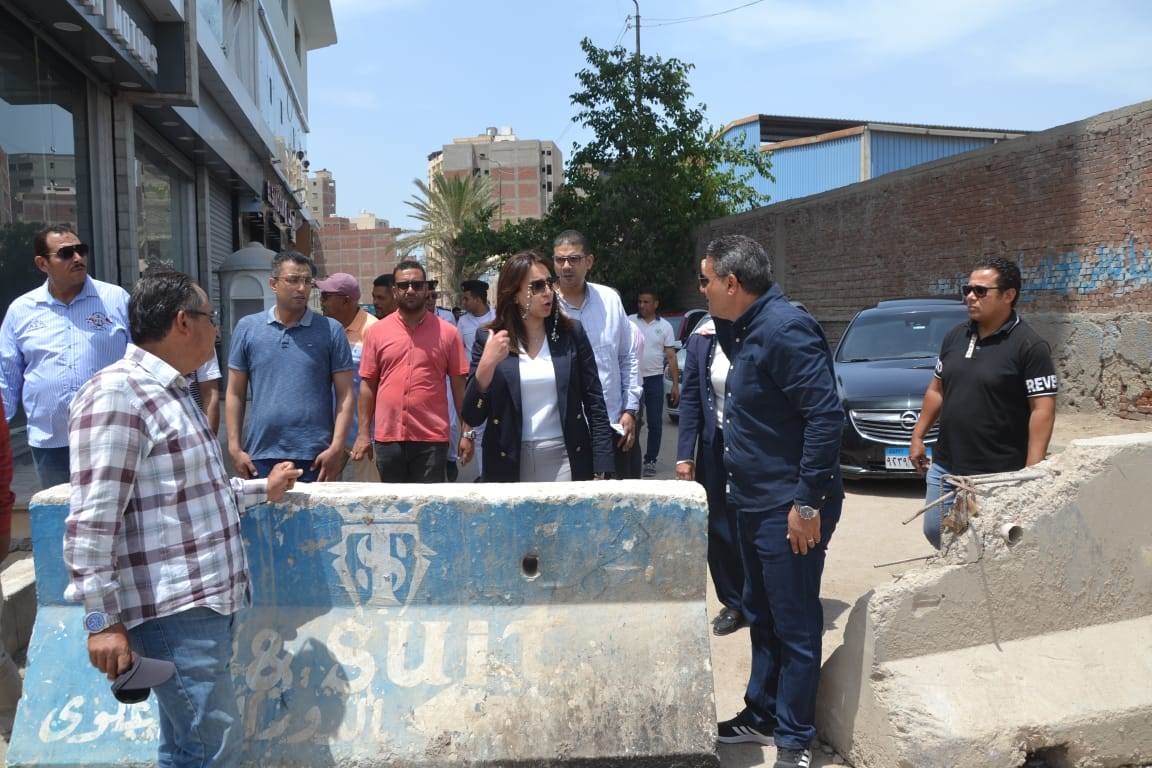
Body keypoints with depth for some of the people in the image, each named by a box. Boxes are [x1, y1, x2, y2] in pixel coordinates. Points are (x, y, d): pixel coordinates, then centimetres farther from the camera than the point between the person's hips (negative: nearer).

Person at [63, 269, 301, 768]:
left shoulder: (170, 390, 16)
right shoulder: (116, 394, -15)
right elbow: (91, 521, -19)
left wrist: (262, 490, 30)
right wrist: (102, 619, -20)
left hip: (208, 600, 10)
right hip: (172, 610, -10)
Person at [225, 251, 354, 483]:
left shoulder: (330, 330, 1)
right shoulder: (247, 328, 6)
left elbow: (345, 395, -1)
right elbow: (235, 393, 8)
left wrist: (337, 448, -10)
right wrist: (234, 448, 1)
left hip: (315, 457, -1)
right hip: (262, 456, 2)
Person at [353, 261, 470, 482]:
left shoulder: (447, 332, 1)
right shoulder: (376, 331, 5)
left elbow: (459, 385, 3)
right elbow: (368, 384, 8)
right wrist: (363, 433, 4)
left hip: (432, 439, -2)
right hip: (388, 438, 2)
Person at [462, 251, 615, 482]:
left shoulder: (571, 333, 0)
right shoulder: (489, 340, -2)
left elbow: (594, 402, 1)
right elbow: (473, 417, -5)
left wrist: (601, 468, -5)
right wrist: (486, 364, -20)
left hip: (565, 459, 0)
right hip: (508, 463, 0)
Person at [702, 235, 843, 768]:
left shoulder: (785, 329, -20)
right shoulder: (747, 328, 10)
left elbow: (826, 415, -24)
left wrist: (808, 502, -23)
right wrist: (720, 323, 10)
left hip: (789, 508, -10)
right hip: (756, 503, 10)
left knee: (794, 626, 4)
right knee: (761, 616, 20)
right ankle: (761, 716, 35)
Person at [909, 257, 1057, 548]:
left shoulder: (1029, 346, -11)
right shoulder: (954, 337, 9)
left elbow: (1042, 410, -15)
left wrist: (1032, 470, -20)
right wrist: (918, 436, 15)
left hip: (999, 477, -6)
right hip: (944, 468, 7)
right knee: (935, 532, 15)